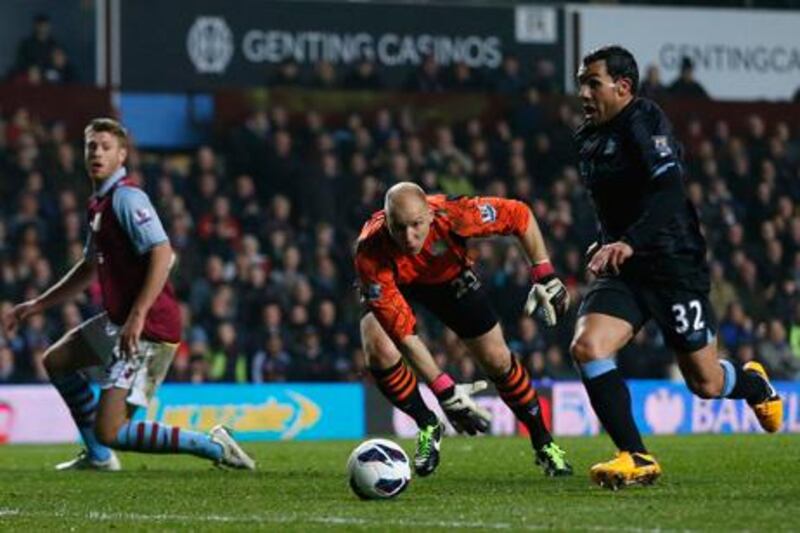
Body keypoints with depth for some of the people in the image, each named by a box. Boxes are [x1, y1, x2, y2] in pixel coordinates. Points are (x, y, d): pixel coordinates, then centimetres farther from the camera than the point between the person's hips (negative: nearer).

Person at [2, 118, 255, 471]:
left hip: (149, 329, -10)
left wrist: (137, 316, -31)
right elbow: (90, 268, 29)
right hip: (118, 321, 10)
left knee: (110, 432, -15)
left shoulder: (126, 198, -15)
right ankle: (99, 456, 32)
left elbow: (162, 254, -26)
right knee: (57, 361, 27)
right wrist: (36, 306, 30)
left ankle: (212, 446, -9)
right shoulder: (100, 202, 16)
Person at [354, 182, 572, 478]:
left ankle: (544, 444, 20)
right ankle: (428, 427, 0)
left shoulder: (452, 214, -40)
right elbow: (402, 330, -40)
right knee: (379, 352, -26)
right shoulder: (370, 253, -42)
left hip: (449, 276, 1)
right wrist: (443, 389, -42)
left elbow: (519, 215, -21)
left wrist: (545, 276, -23)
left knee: (497, 360, -2)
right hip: (390, 286, -1)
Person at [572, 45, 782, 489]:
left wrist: (629, 243, -37)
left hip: (673, 265, -7)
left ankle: (755, 385, 39)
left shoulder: (645, 121, -13)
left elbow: (669, 192, -26)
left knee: (706, 383, 2)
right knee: (587, 347, -20)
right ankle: (637, 459, -16)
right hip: (621, 269, 7)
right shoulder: (588, 138, 11)